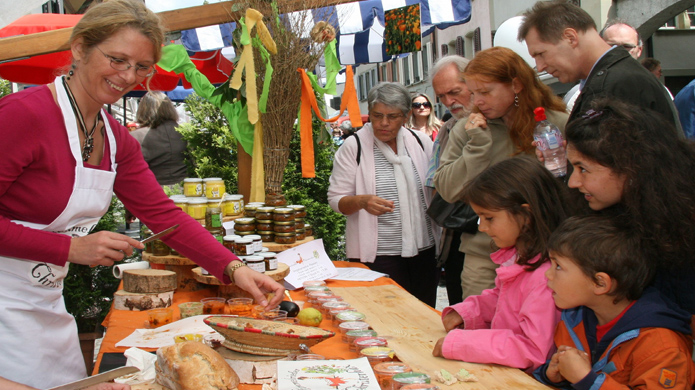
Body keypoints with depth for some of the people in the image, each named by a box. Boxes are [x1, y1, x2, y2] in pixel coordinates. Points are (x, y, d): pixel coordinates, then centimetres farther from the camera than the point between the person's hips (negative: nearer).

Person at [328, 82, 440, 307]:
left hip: (423, 250, 4)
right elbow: (336, 200, -5)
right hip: (375, 256, -3)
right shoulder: (354, 146, -4)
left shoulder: (421, 142, 6)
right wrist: (362, 201, -25)